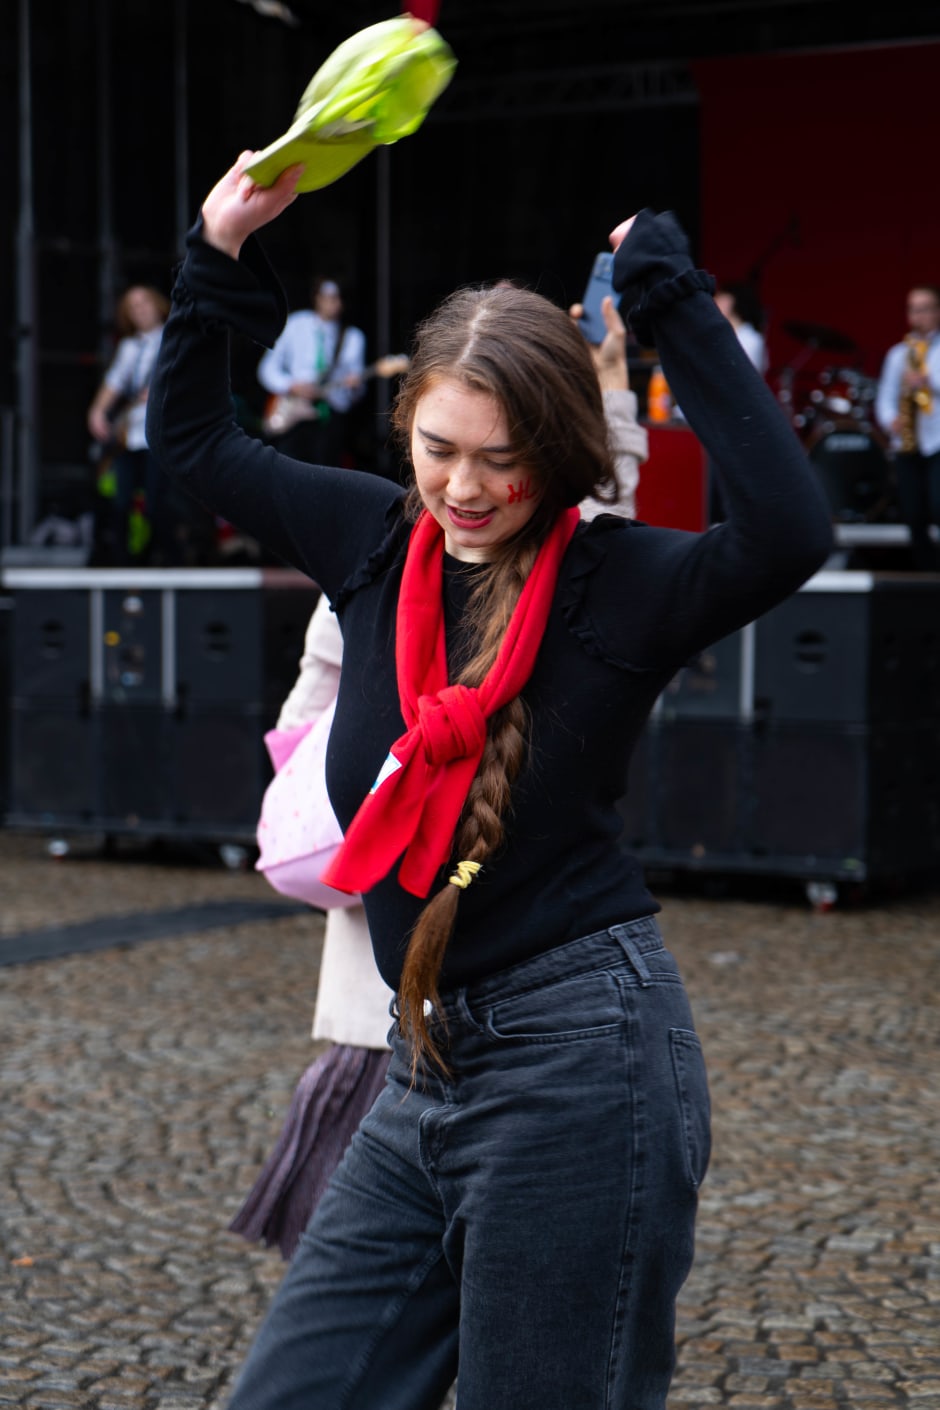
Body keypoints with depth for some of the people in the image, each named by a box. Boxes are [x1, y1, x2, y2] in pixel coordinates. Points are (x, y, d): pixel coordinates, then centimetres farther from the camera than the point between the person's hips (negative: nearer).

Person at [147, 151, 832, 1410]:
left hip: (578, 1063, -6)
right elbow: (194, 439, 20)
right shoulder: (379, 542, 6)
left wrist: (676, 307, -25)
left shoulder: (618, 583, -10)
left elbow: (789, 531, -31)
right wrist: (223, 253, 9)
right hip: (428, 1061, 7)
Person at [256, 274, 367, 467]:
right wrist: (292, 386, -9)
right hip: (295, 413, -1)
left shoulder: (353, 337, 12)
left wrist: (355, 384, -13)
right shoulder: (295, 326, 8)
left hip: (332, 413, 1)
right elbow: (268, 368, 8)